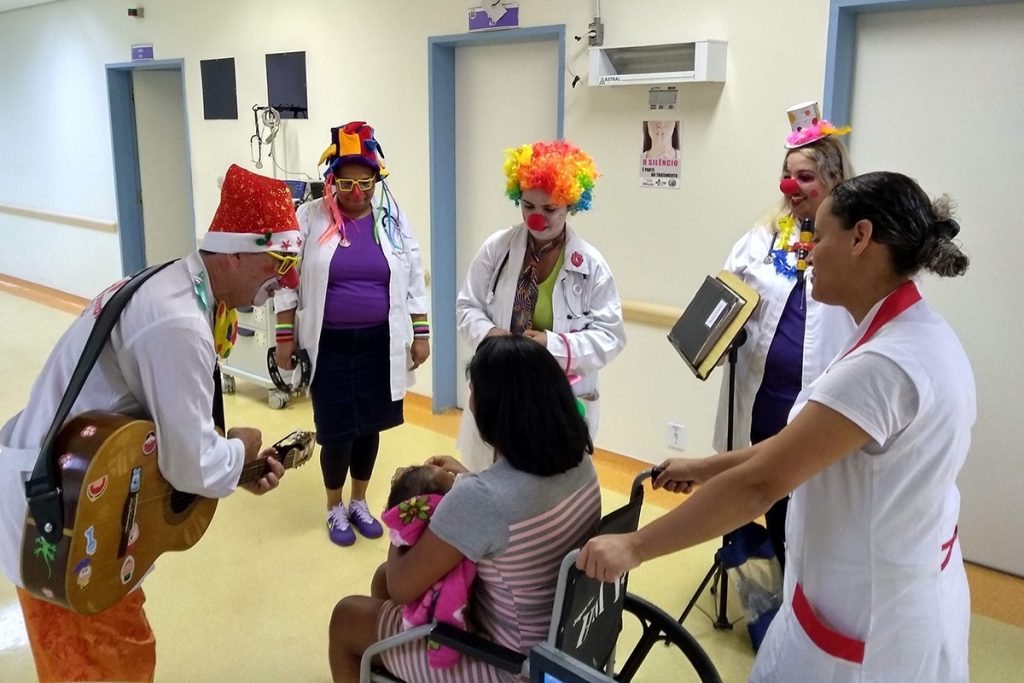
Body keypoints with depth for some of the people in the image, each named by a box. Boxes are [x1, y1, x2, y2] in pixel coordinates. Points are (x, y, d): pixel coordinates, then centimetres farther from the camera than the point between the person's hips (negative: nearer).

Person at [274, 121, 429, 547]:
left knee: (369, 426, 12)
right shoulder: (310, 218, -6)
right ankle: (334, 508, 26)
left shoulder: (393, 218, 0)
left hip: (379, 344, 2)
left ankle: (359, 503, 34)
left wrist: (421, 334, 4)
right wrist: (285, 338, -3)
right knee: (336, 431, 1)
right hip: (329, 346, -2)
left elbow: (414, 280, 5)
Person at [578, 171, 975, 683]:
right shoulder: (918, 335, 3)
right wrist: (705, 468, 9)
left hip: (870, 623, -8)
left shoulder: (884, 365, -29)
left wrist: (634, 546, -24)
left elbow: (759, 485, -30)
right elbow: (801, 445, 8)